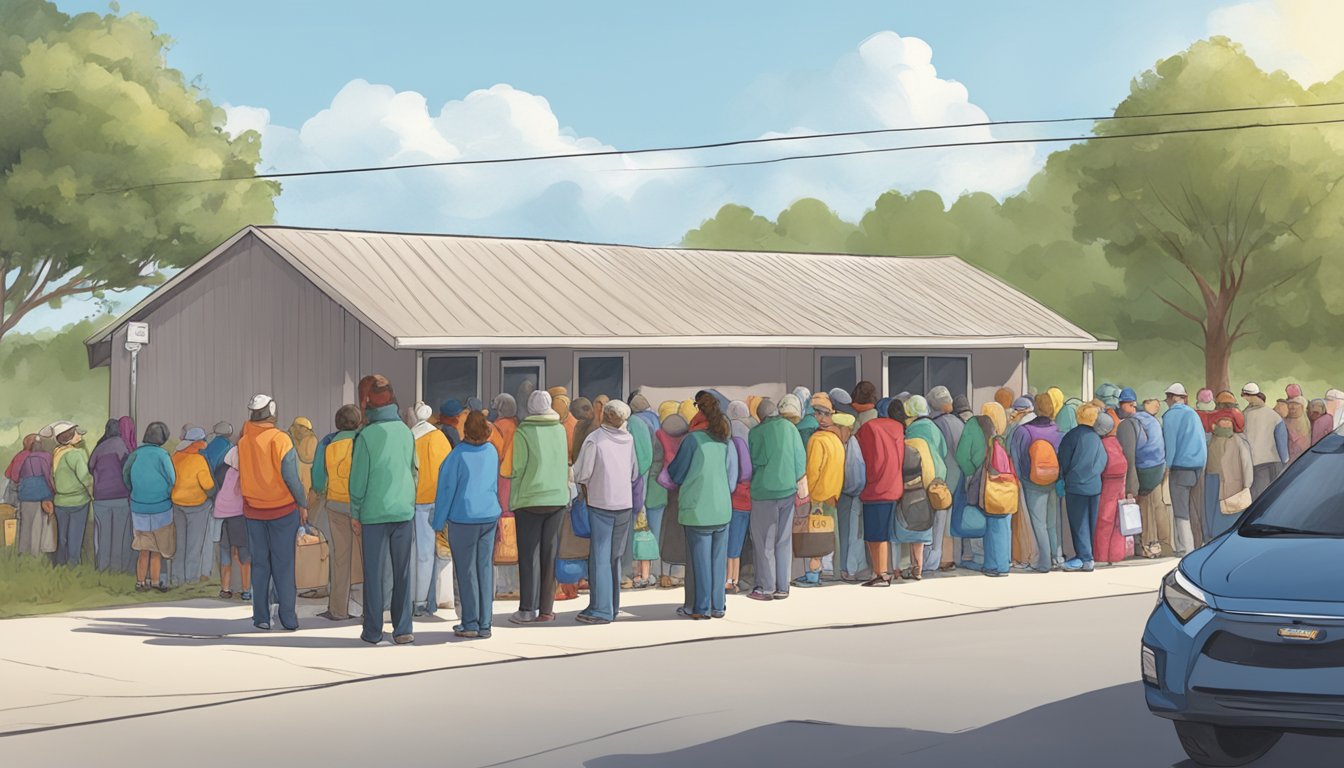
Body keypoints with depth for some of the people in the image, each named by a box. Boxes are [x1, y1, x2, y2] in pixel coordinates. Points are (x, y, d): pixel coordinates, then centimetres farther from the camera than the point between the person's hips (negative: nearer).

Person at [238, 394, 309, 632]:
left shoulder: (243, 441, -4)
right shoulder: (280, 440, -15)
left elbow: (240, 473, 7)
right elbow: (291, 476, -15)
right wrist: (302, 504, -3)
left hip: (253, 510, 3)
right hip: (283, 509, -3)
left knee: (259, 564, 10)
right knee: (284, 565, 3)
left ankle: (261, 617, 9)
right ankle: (288, 617, 3)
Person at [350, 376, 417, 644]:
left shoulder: (367, 436, -11)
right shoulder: (406, 431, 3)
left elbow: (359, 478, -7)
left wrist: (355, 513, 2)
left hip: (374, 514, -3)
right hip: (404, 511, 3)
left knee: (374, 572, 5)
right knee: (402, 572, 8)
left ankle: (373, 631, 9)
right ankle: (402, 629, 7)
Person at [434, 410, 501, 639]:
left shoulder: (458, 455, -14)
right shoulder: (492, 452, 2)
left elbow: (447, 490, -9)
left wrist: (439, 524, -1)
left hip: (463, 519, -5)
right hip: (490, 517, 5)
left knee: (466, 571, 3)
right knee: (486, 569, 7)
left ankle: (470, 624, 5)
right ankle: (485, 625, 8)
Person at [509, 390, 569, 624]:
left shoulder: (523, 433, -9)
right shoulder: (560, 430, 3)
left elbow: (516, 469, -9)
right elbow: (565, 466, 9)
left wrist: (512, 501, -2)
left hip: (530, 501, -3)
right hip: (558, 498, 3)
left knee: (529, 555, 1)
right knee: (550, 555, 8)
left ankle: (527, 610, -1)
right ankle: (546, 609, 10)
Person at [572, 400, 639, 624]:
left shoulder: (594, 439, -14)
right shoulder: (628, 439, 2)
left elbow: (581, 474, -12)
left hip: (600, 504, -5)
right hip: (625, 503, 5)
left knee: (600, 557, -3)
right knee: (615, 557, 15)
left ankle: (601, 610, -7)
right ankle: (612, 606, 20)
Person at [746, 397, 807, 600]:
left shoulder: (755, 432, -6)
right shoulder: (790, 428, 1)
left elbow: (752, 463, 1)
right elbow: (801, 459, 3)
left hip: (763, 492, -3)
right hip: (787, 490, 3)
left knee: (764, 541, 4)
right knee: (784, 541, 10)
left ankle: (766, 588, 5)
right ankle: (782, 587, 13)